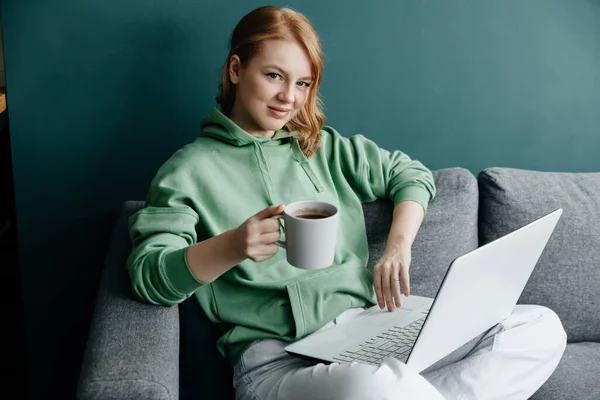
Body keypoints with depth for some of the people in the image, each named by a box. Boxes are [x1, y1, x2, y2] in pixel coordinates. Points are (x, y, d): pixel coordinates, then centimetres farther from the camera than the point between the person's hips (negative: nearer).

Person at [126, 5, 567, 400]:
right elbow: (148, 275, -6)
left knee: (540, 327, -10)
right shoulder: (189, 169, 5)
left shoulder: (323, 148, 20)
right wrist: (231, 247, -25)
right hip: (277, 357, -5)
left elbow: (410, 173, 23)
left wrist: (399, 245, 3)